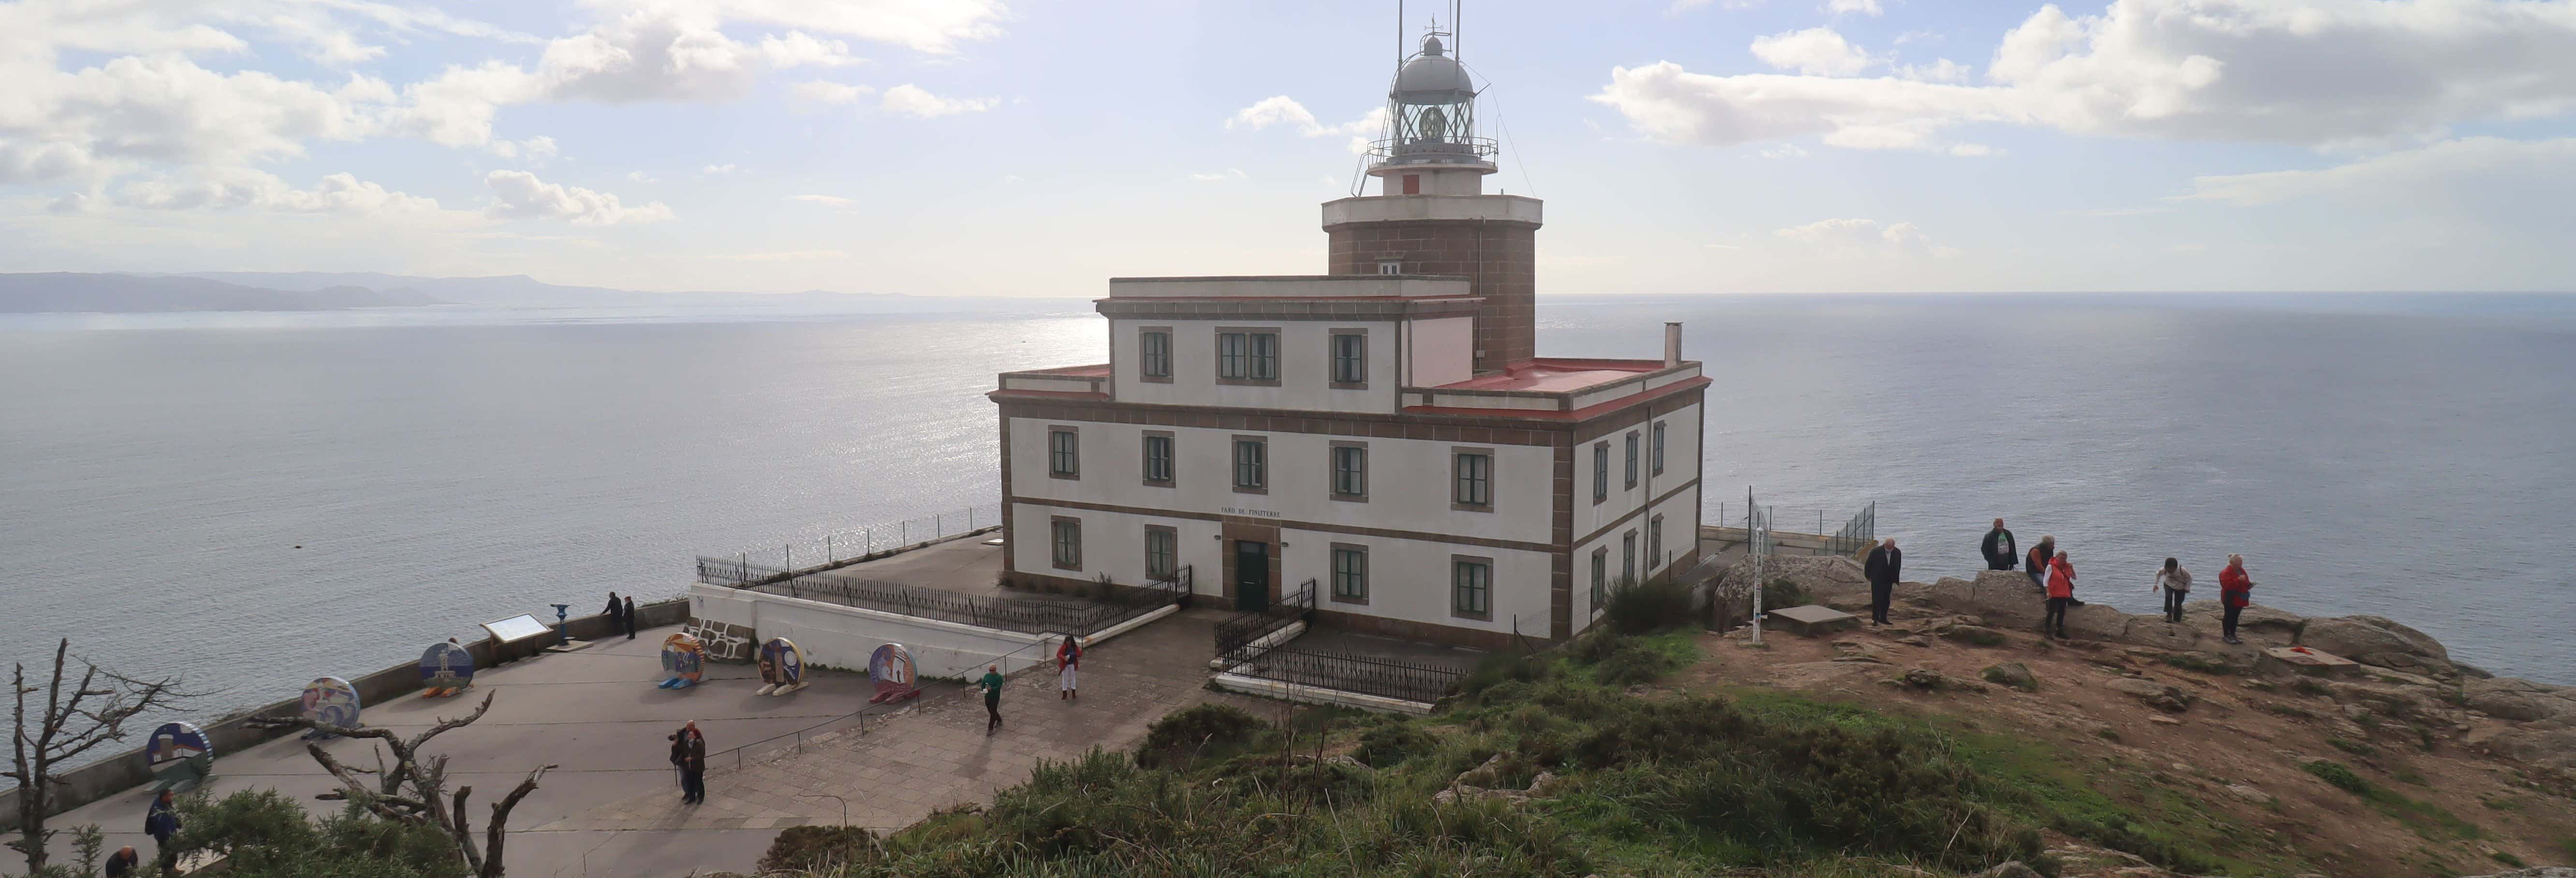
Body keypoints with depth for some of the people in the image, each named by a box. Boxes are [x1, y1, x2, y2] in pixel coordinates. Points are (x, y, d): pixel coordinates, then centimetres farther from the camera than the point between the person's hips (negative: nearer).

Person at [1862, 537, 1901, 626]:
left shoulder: (1897, 553, -4)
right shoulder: (1876, 551, -16)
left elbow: (1897, 567, 8)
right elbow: (1868, 564, -3)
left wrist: (1895, 581, 10)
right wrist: (1868, 576, 6)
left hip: (1889, 581, 4)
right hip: (1877, 581, -4)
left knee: (1886, 601, 8)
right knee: (1877, 600, -5)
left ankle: (1883, 618, 17)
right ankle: (1875, 619, 1)